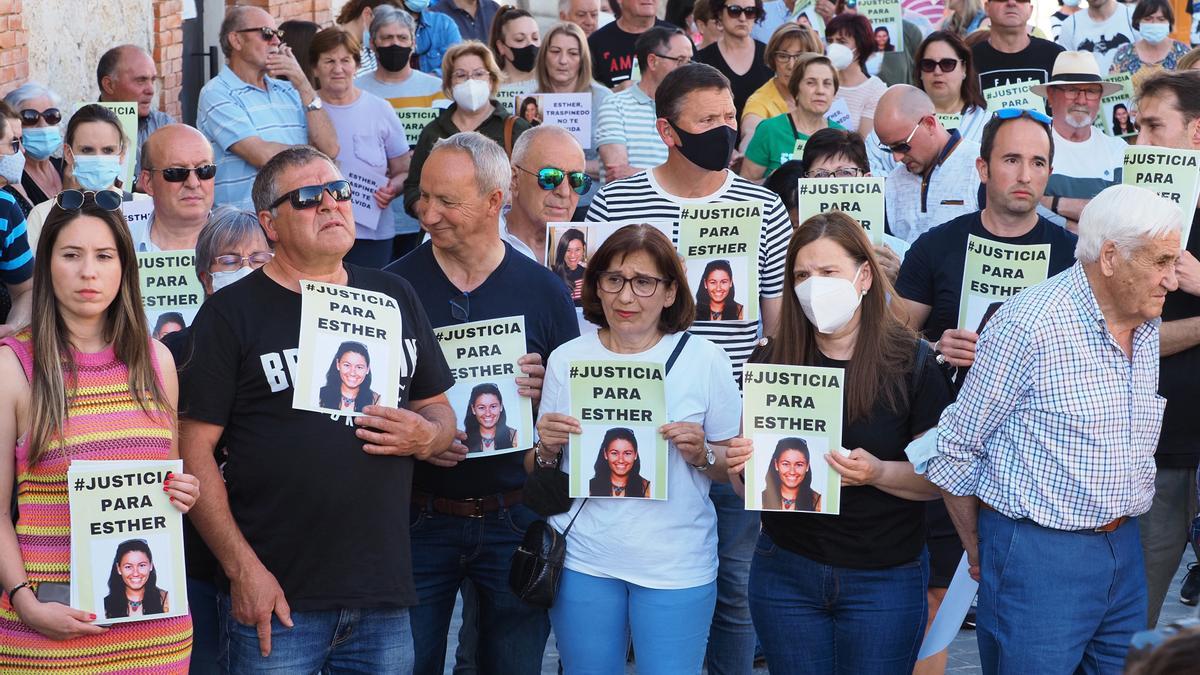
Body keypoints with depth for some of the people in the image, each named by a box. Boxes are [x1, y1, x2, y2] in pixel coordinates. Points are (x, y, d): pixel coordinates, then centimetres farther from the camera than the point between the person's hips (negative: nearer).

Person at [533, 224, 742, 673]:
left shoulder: (705, 360, -2)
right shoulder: (566, 360, 3)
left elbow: (737, 465, 5)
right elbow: (539, 475, 12)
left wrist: (703, 454, -16)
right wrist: (546, 448, -9)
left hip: (677, 564, -2)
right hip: (583, 558, 2)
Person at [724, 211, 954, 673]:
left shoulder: (911, 363, -7)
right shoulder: (771, 362, 0)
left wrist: (879, 473, -24)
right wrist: (740, 467, -16)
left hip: (885, 579, -2)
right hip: (786, 573, 2)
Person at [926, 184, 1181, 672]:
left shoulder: (1146, 327, 8)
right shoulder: (1029, 325, -17)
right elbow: (956, 449, -10)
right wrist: (980, 556, 0)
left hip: (1124, 551, 7)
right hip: (1038, 557, -7)